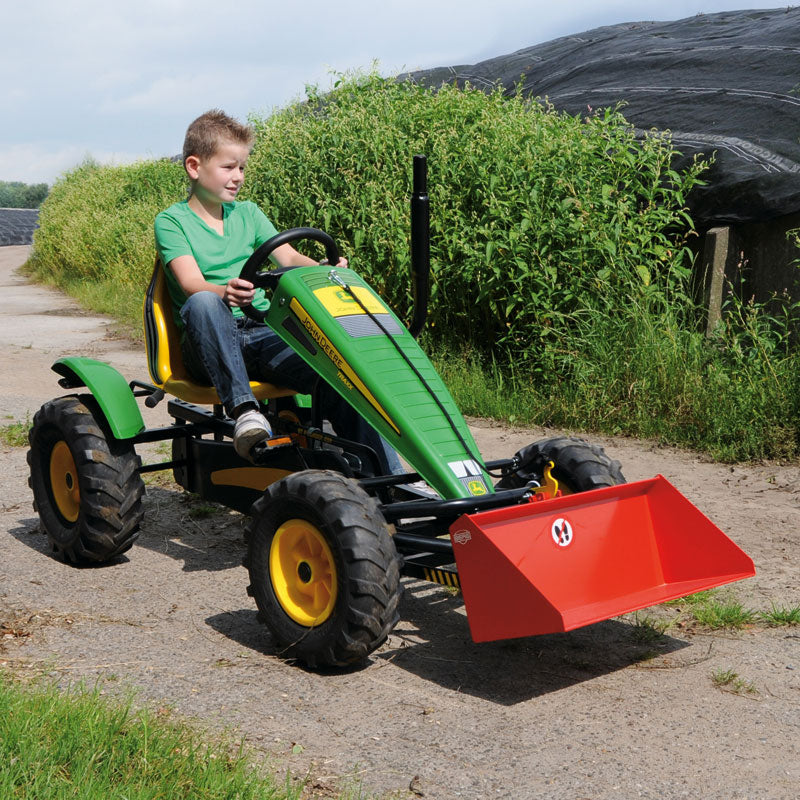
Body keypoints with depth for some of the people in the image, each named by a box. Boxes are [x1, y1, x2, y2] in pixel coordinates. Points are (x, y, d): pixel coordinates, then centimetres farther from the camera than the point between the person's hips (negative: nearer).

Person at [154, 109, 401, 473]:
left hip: (262, 333, 4)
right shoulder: (171, 221, 3)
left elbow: (288, 257, 7)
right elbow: (191, 283, -14)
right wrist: (225, 292, -38)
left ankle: (389, 476, -23)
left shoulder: (248, 214, 19)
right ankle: (243, 409, -39)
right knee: (203, 304, -39)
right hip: (207, 345, -4)